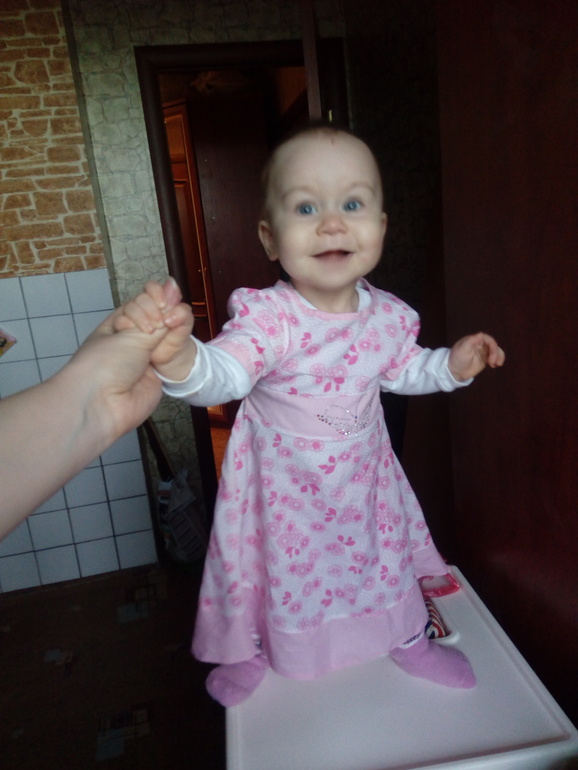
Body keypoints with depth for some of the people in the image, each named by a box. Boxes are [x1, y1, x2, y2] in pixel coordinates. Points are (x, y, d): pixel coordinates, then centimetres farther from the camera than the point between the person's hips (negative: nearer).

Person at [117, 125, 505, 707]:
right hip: (283, 485, -3)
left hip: (363, 478, 4)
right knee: (278, 569, 18)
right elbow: (223, 374, -44)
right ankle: (253, 649, 51)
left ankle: (407, 635, 54)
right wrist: (179, 356, -64)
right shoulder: (268, 318, -29)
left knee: (386, 553, 23)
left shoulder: (388, 316, -12)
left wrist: (454, 363, -7)